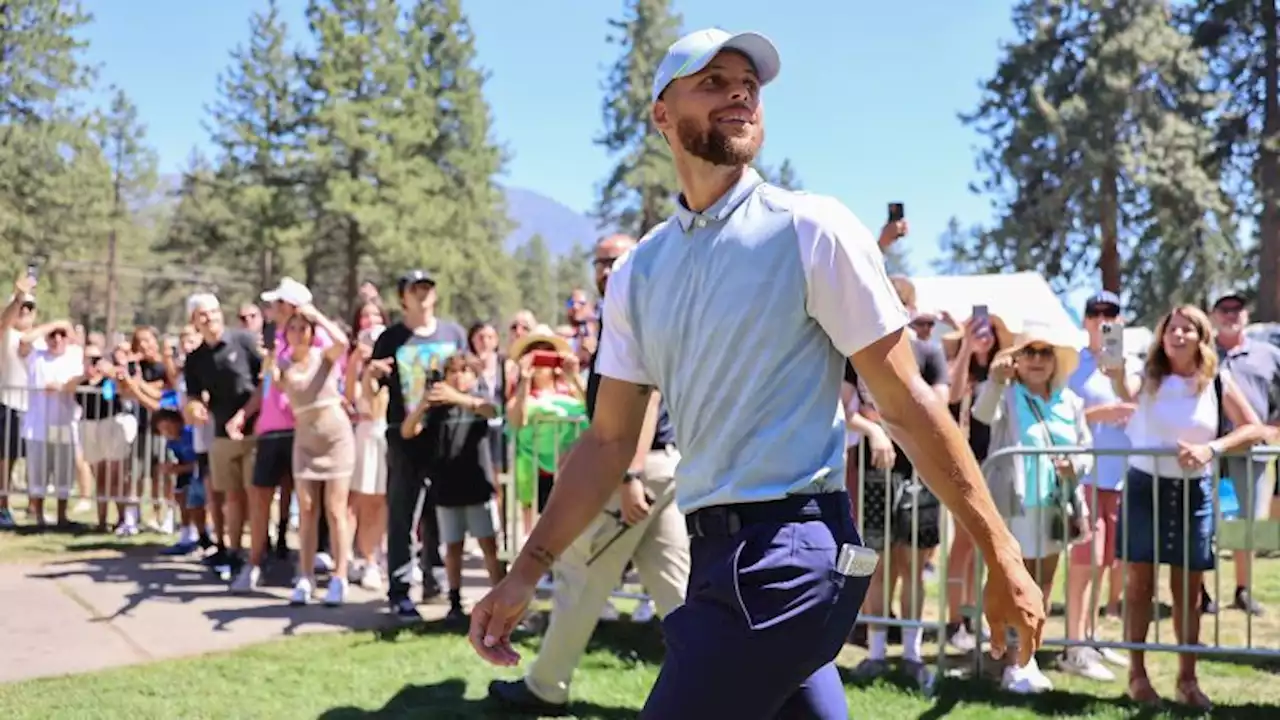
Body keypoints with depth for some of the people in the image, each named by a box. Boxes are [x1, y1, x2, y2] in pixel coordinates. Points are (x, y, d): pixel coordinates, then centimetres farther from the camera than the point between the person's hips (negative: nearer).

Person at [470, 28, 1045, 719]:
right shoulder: (637, 272, 10)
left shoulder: (810, 229, -7)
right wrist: (527, 570, 8)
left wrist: (1002, 559, -6)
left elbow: (907, 404, -6)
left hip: (787, 554, -6)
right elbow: (610, 440, 14)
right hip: (716, 551, 6)